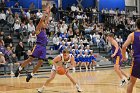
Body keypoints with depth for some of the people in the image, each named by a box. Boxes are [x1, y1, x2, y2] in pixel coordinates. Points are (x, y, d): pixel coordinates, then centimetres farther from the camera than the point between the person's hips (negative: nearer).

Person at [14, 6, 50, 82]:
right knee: (31, 58, -12)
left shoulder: (44, 29, 21)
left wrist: (49, 13, 19)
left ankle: (31, 74, 5)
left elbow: (47, 20, 25)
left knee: (41, 62, -2)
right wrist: (45, 12, -4)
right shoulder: (38, 29, 2)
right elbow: (41, 20, -9)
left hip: (43, 47, 7)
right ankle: (19, 69, -1)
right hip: (38, 46, -7)